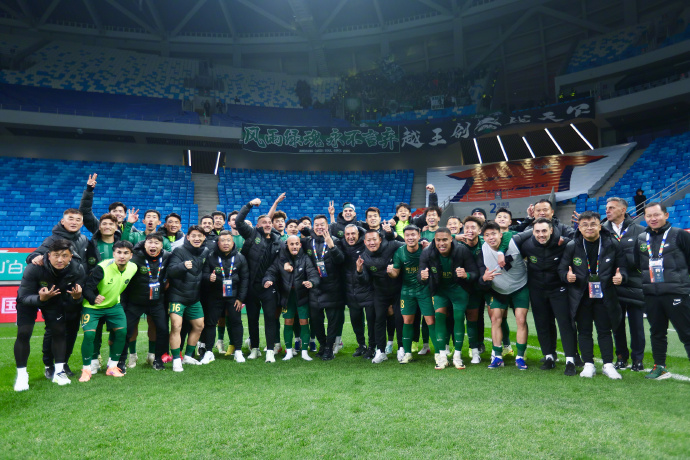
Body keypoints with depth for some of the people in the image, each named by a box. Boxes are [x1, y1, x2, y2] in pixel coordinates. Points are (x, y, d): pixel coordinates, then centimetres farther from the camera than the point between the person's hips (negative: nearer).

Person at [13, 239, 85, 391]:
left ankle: (58, 371, 7)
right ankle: (21, 374, 1)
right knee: (23, 334, -13)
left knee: (60, 331, -6)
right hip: (29, 300, -2)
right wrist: (40, 298, -49)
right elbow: (23, 297, -29)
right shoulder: (34, 268, -35)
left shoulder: (77, 270, -27)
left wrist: (76, 297, -42)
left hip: (55, 300, 2)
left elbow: (74, 303, -17)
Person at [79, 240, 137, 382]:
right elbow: (87, 287, -29)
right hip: (92, 306, -4)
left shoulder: (133, 268, -10)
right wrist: (93, 298, -48)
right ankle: (86, 370, 2)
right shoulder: (102, 268, -28)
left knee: (122, 331, -9)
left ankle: (112, 366, 9)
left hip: (114, 305, 5)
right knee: (89, 334, -19)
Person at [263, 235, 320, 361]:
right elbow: (271, 272, -3)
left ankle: (304, 352, 13)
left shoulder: (305, 259, -10)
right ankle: (289, 351, 22)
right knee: (288, 322, 8)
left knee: (304, 322, 1)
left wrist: (311, 282, -41)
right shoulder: (280, 259, -5)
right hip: (287, 295, 1)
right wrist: (268, 280, -26)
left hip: (302, 295, -1)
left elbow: (314, 274, -19)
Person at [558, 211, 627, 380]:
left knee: (605, 331, 9)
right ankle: (589, 365, 19)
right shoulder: (572, 246, -4)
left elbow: (622, 266, 4)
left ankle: (608, 365, 20)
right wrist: (567, 276, -20)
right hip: (580, 296, 0)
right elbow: (562, 268, 2)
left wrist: (621, 276, -17)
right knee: (584, 331, 8)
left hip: (604, 296, 0)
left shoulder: (612, 244, -4)